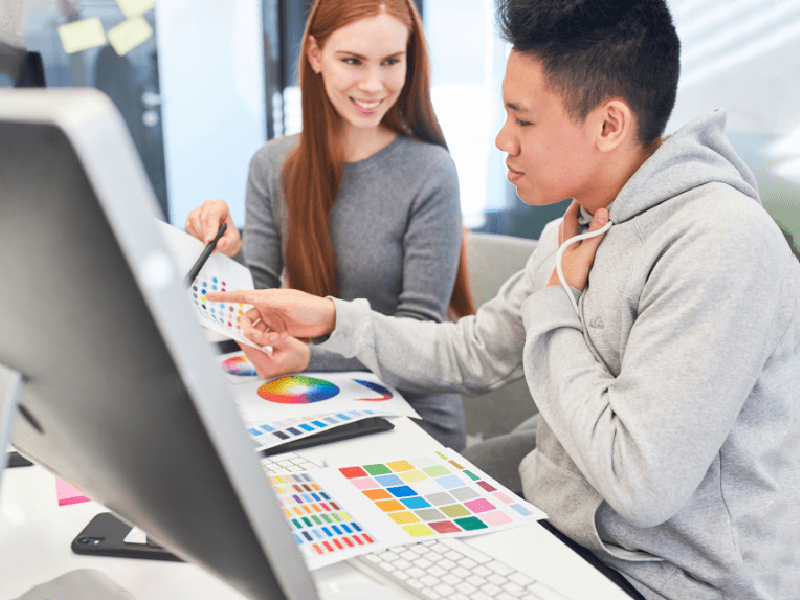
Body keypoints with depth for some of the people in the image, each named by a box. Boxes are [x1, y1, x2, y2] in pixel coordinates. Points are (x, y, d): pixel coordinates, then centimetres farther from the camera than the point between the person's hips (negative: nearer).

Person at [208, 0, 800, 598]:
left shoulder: (721, 247, -25)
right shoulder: (576, 227, 5)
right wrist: (333, 318, 6)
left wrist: (554, 303, -16)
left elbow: (639, 485, -28)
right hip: (556, 535, 8)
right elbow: (473, 353, 14)